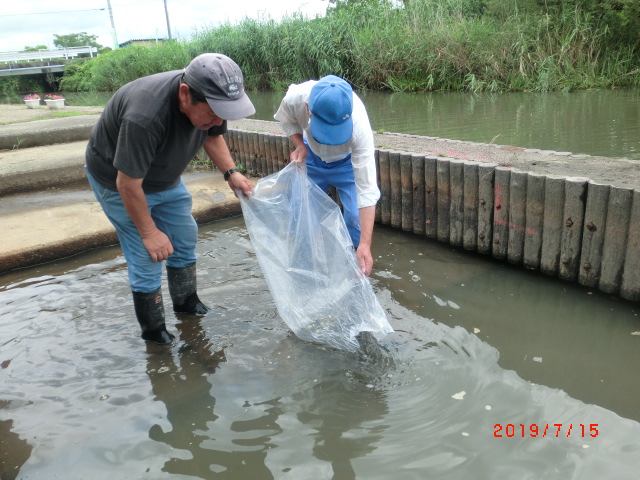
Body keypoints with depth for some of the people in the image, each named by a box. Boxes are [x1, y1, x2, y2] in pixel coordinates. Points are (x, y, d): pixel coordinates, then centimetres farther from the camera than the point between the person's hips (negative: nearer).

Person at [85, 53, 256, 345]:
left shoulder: (209, 100, -21)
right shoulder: (145, 117, -42)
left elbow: (213, 136, 2)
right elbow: (128, 183, -31)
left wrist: (231, 173, -13)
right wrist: (149, 232, -20)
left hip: (166, 178, 7)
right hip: (119, 180, -7)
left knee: (185, 238, 12)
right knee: (146, 256, -5)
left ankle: (186, 302, 34)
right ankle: (153, 331, 15)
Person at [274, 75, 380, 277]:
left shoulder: (359, 127, -43)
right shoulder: (295, 97, -37)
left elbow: (367, 188, -43)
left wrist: (365, 244, -48)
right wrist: (299, 145, -29)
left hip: (348, 161, -2)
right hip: (311, 157, 3)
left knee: (355, 218, -14)